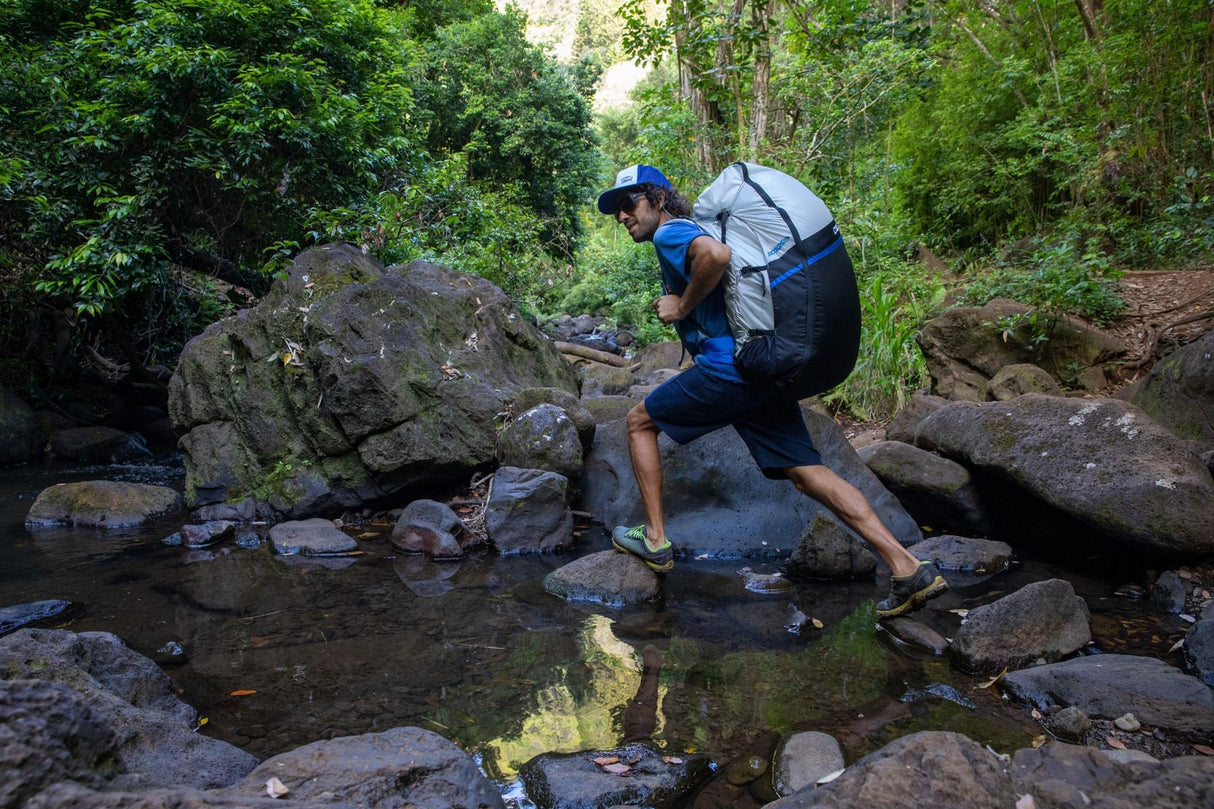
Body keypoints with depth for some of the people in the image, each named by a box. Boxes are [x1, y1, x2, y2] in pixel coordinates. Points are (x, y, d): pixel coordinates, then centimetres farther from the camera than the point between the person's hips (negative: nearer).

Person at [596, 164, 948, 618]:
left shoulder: (670, 233, -4)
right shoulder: (692, 234, 26)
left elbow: (716, 255, -26)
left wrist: (682, 307, -14)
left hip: (727, 367, -9)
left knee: (639, 421, 11)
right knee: (808, 473, 5)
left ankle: (655, 540, 13)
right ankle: (908, 568, -2)